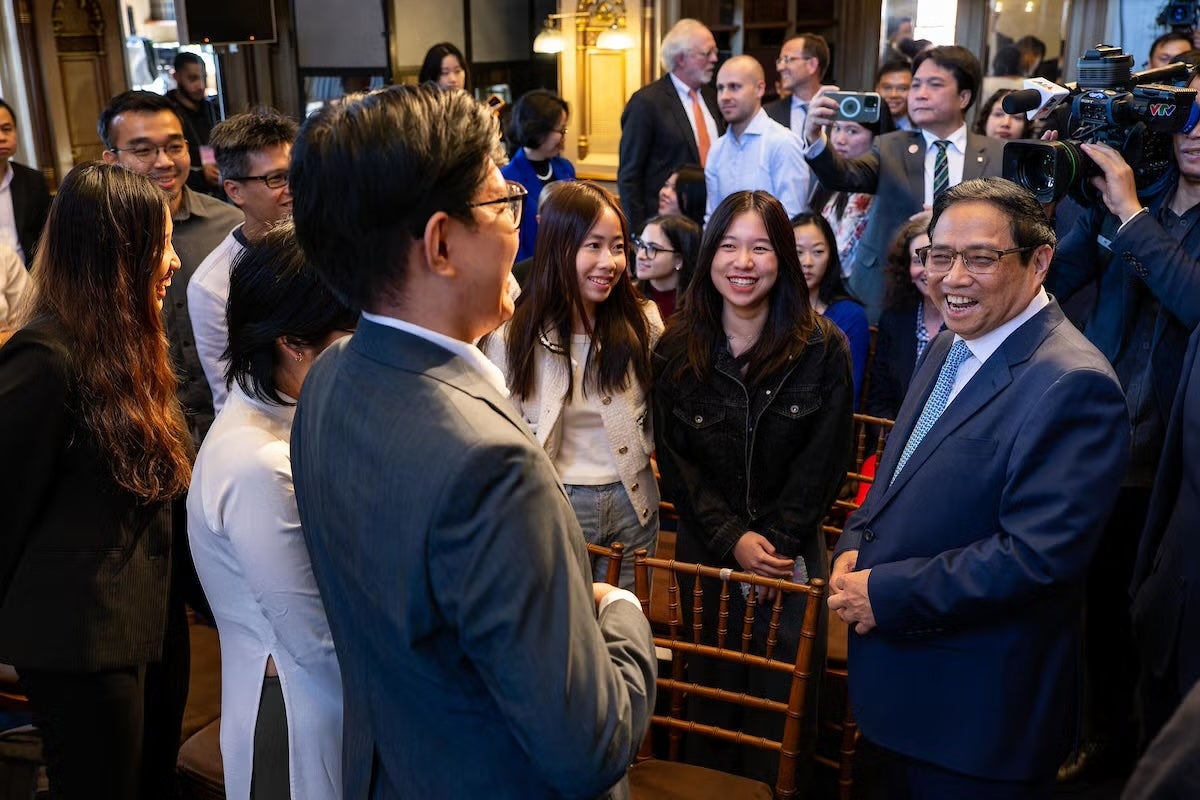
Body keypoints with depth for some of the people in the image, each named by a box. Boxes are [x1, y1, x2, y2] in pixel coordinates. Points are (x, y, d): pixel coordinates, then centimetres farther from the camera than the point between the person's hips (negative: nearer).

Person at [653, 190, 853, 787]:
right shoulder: (676, 350, -3)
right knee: (711, 693, 13)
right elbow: (676, 461, -3)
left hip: (792, 552, -1)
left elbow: (825, 460, -6)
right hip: (706, 552, 1)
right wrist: (732, 539, -12)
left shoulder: (822, 346, -7)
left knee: (785, 704, 6)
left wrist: (774, 541, -12)